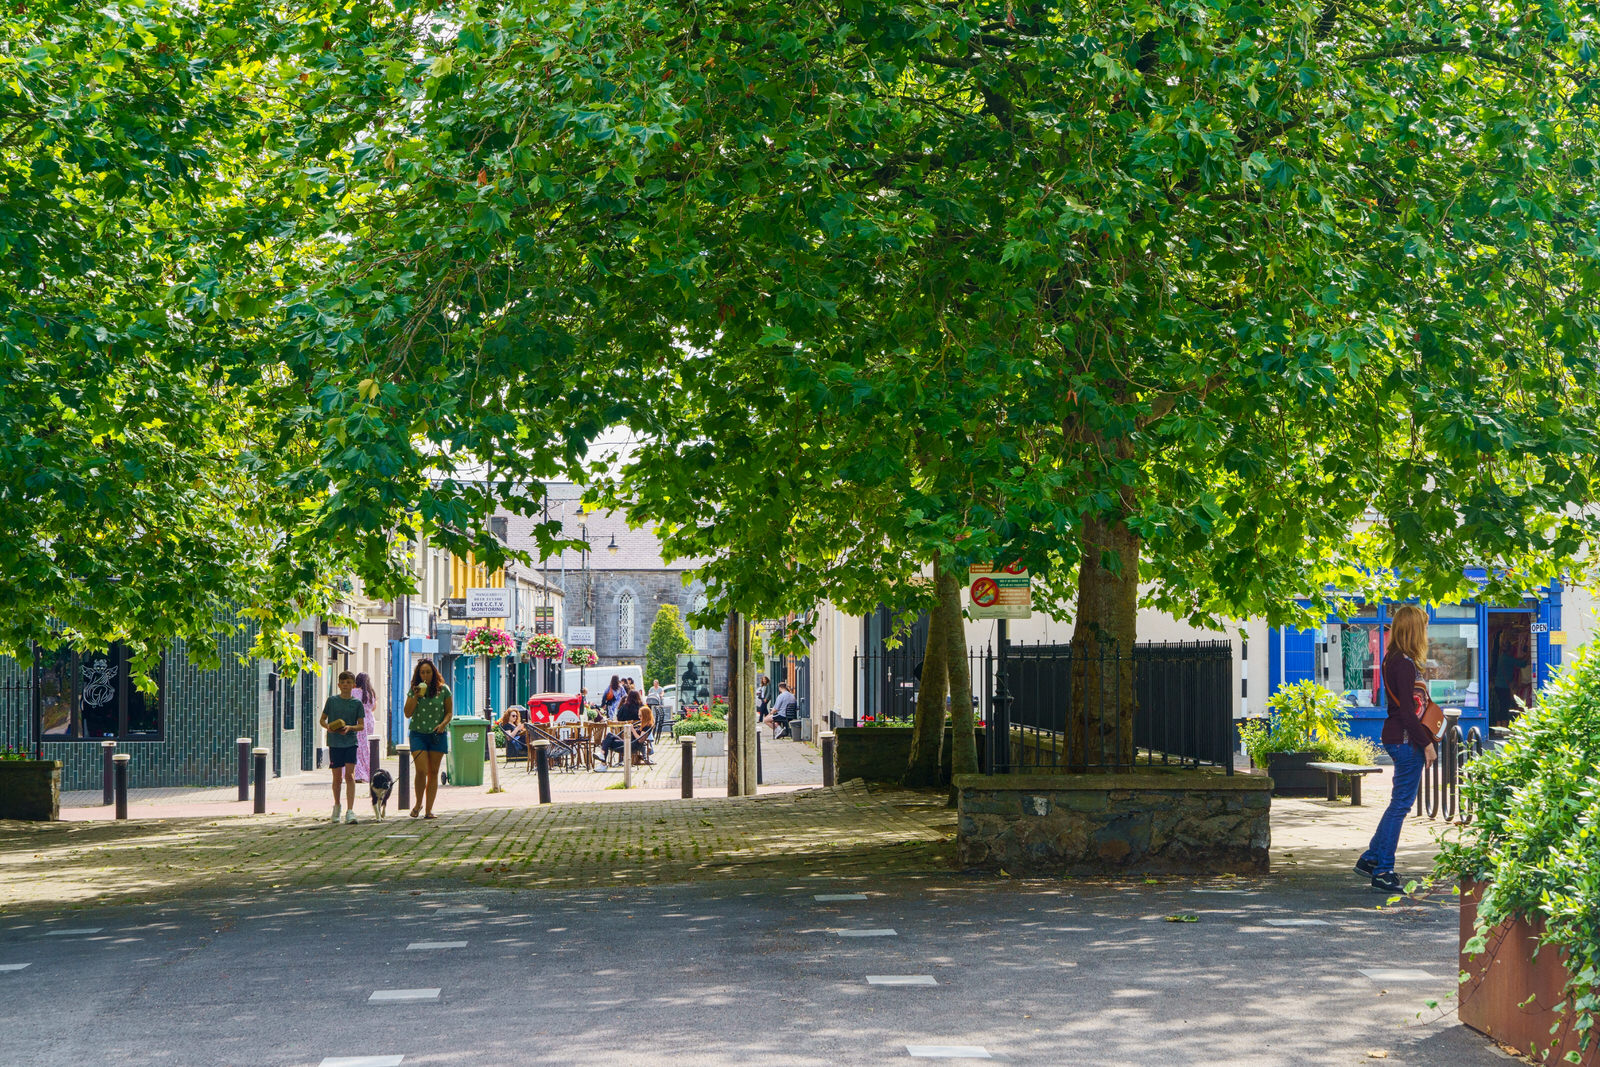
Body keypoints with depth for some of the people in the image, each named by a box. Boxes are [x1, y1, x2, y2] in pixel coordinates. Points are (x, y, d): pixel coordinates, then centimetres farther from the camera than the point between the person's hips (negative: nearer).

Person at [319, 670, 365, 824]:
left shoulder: (357, 703, 3)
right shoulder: (331, 700, 4)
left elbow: (361, 725, 2)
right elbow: (322, 719, 11)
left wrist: (350, 728, -17)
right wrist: (327, 726, -11)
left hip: (350, 743, -1)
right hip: (334, 743, 1)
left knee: (350, 775, -12)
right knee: (337, 777, 8)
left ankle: (350, 811, -16)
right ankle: (337, 806, 31)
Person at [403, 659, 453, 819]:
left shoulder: (443, 690, 3)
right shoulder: (414, 690, 5)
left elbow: (449, 712, 7)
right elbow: (407, 713, 0)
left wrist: (443, 724, -12)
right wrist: (416, 696, -11)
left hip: (438, 734, 0)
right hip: (418, 733, 0)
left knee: (433, 772, 2)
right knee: (421, 770, -12)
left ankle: (429, 809, 6)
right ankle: (418, 803, 9)